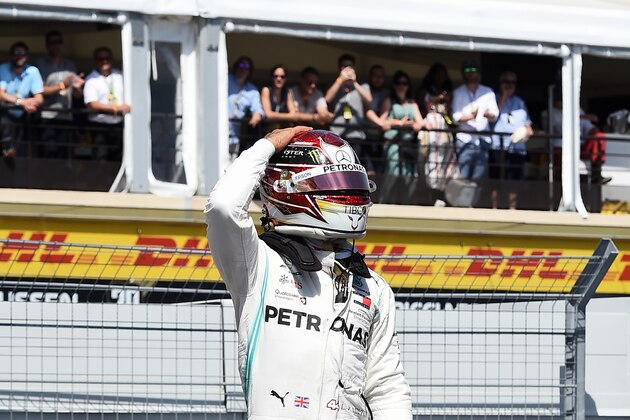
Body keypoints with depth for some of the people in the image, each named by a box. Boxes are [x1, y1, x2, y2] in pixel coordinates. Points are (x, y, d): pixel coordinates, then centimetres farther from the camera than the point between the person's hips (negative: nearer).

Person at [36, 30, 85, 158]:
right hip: (47, 117, -4)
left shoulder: (70, 66, 17)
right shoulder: (41, 64, 4)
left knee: (62, 154, -1)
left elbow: (78, 95, 18)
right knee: (49, 152, -13)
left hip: (66, 117, 4)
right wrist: (62, 85, -10)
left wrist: (76, 87, -5)